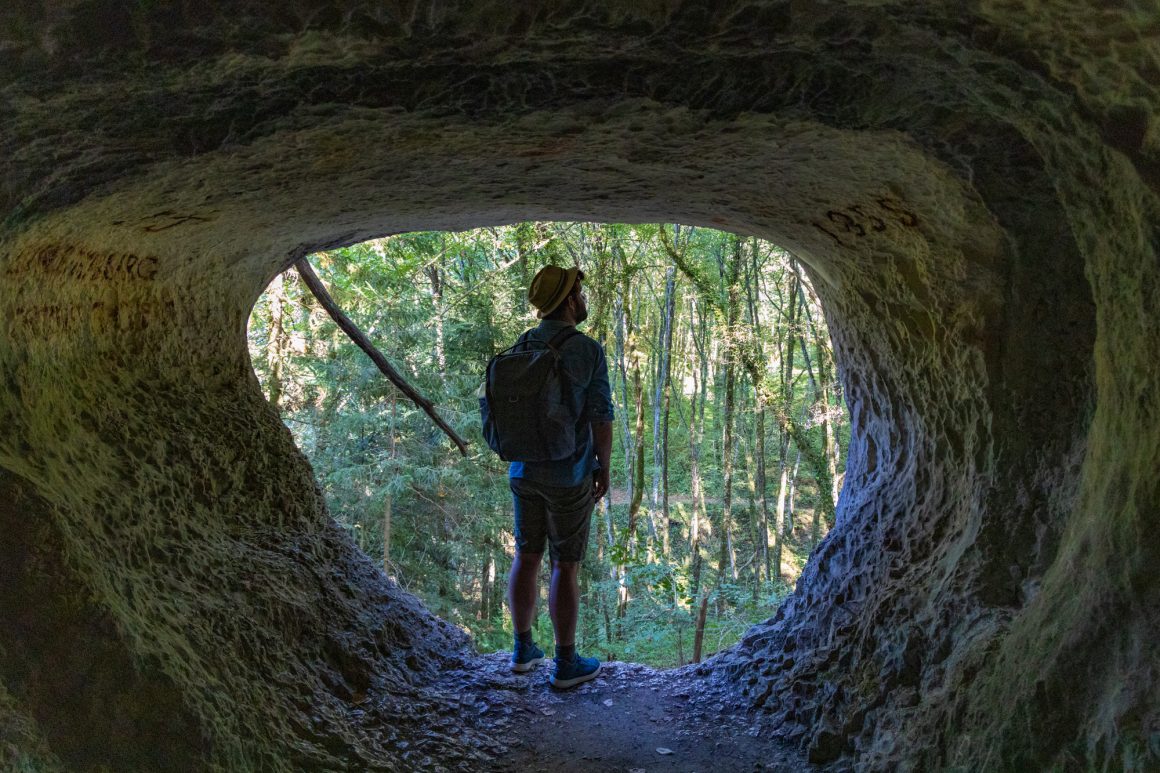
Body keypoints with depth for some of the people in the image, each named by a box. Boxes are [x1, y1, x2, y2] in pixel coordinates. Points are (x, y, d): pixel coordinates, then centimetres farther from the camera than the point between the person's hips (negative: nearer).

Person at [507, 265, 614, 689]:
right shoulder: (589, 351, -16)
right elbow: (601, 418, -15)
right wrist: (604, 468, -1)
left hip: (524, 472, 6)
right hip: (569, 478, -5)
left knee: (526, 557, 16)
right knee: (565, 566, 3)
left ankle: (523, 649, 28)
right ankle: (566, 663, 14)